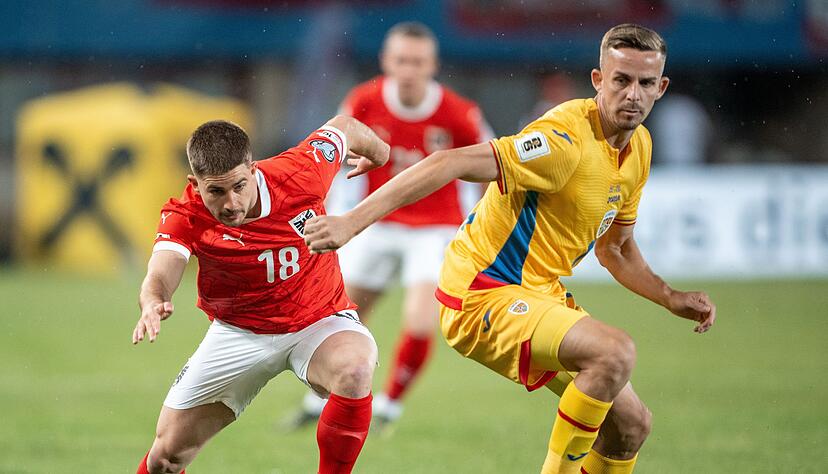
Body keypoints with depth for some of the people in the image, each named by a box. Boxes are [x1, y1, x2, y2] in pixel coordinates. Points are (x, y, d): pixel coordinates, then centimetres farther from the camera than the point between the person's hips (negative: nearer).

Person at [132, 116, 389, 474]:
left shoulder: (299, 174, -22)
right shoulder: (185, 217, -21)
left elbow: (343, 127, -2)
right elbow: (161, 274, -39)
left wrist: (377, 151, 21)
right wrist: (153, 304, -63)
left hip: (319, 323, -1)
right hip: (239, 333, 1)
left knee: (354, 370, -36)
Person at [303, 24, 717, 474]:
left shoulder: (639, 147, 6)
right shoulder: (567, 138, -23)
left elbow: (615, 249, 22)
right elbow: (451, 164, -30)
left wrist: (672, 299, 9)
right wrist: (352, 221, -36)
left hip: (541, 293, 9)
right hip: (482, 295, -9)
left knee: (630, 424, 8)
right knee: (616, 351, -30)